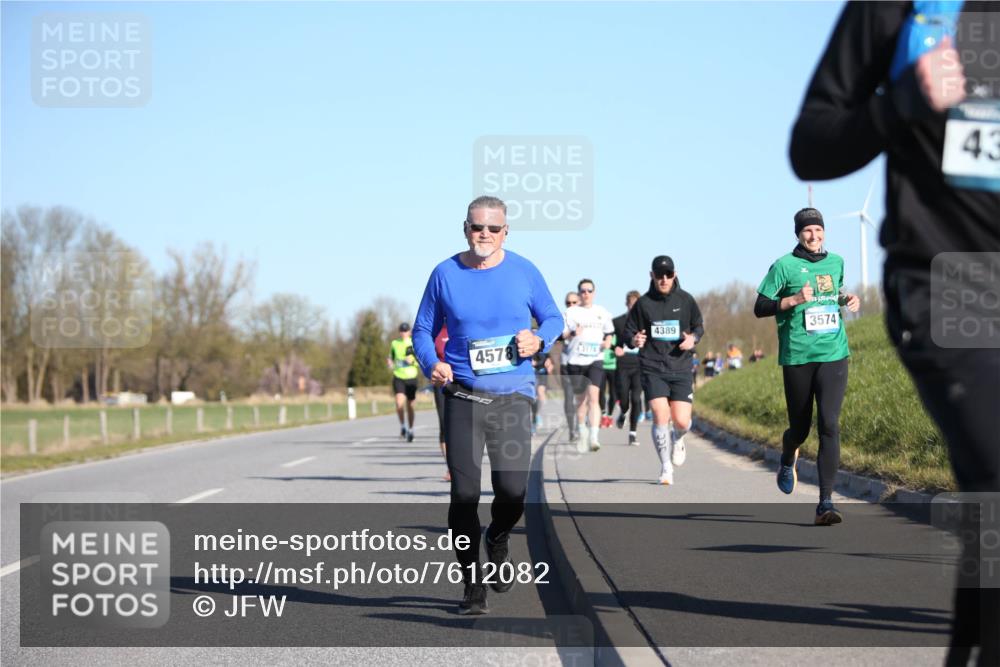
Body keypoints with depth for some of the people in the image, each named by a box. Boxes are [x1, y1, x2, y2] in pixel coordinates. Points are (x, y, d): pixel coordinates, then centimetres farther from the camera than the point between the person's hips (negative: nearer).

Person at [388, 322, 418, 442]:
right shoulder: (394, 344, 5)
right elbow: (391, 358, 17)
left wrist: (413, 361, -19)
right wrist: (390, 363, -5)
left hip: (411, 378, -1)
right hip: (398, 377, 1)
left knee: (410, 405, 8)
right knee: (399, 403, -19)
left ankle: (410, 430, 25)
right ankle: (402, 425, 3)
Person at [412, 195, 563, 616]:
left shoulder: (524, 272, 2)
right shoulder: (445, 274, 2)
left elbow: (553, 318, 13)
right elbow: (423, 329, 9)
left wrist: (539, 341, -9)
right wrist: (431, 364, -10)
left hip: (513, 396, 0)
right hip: (462, 396, 0)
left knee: (512, 490, -12)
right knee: (464, 493, -4)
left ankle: (498, 540, 24)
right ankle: (472, 587, 9)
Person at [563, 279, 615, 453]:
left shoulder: (602, 312, 11)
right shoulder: (571, 312, 5)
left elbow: (609, 332, 21)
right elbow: (561, 335, 1)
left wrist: (607, 342, 0)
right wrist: (573, 333, -19)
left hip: (595, 360, 0)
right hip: (575, 360, 0)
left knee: (593, 396, -17)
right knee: (581, 399, 8)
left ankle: (594, 438, -24)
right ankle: (581, 432, 31)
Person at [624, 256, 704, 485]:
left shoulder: (685, 300, 4)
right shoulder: (643, 303, 2)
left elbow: (699, 326, 15)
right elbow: (629, 331, 9)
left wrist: (693, 339, -7)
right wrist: (634, 340, -14)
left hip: (681, 367, 1)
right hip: (652, 368, -1)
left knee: (681, 421, -5)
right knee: (660, 415, -14)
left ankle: (677, 439, 33)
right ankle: (666, 467, 0)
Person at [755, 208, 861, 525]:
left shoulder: (836, 262, 12)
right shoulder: (784, 266, -2)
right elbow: (760, 308, -2)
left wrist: (847, 299, 9)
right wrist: (794, 300, -15)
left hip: (833, 355, 2)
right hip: (797, 357, -2)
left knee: (830, 425, -12)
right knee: (800, 427, 9)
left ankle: (826, 503, -14)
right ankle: (787, 459, 48)